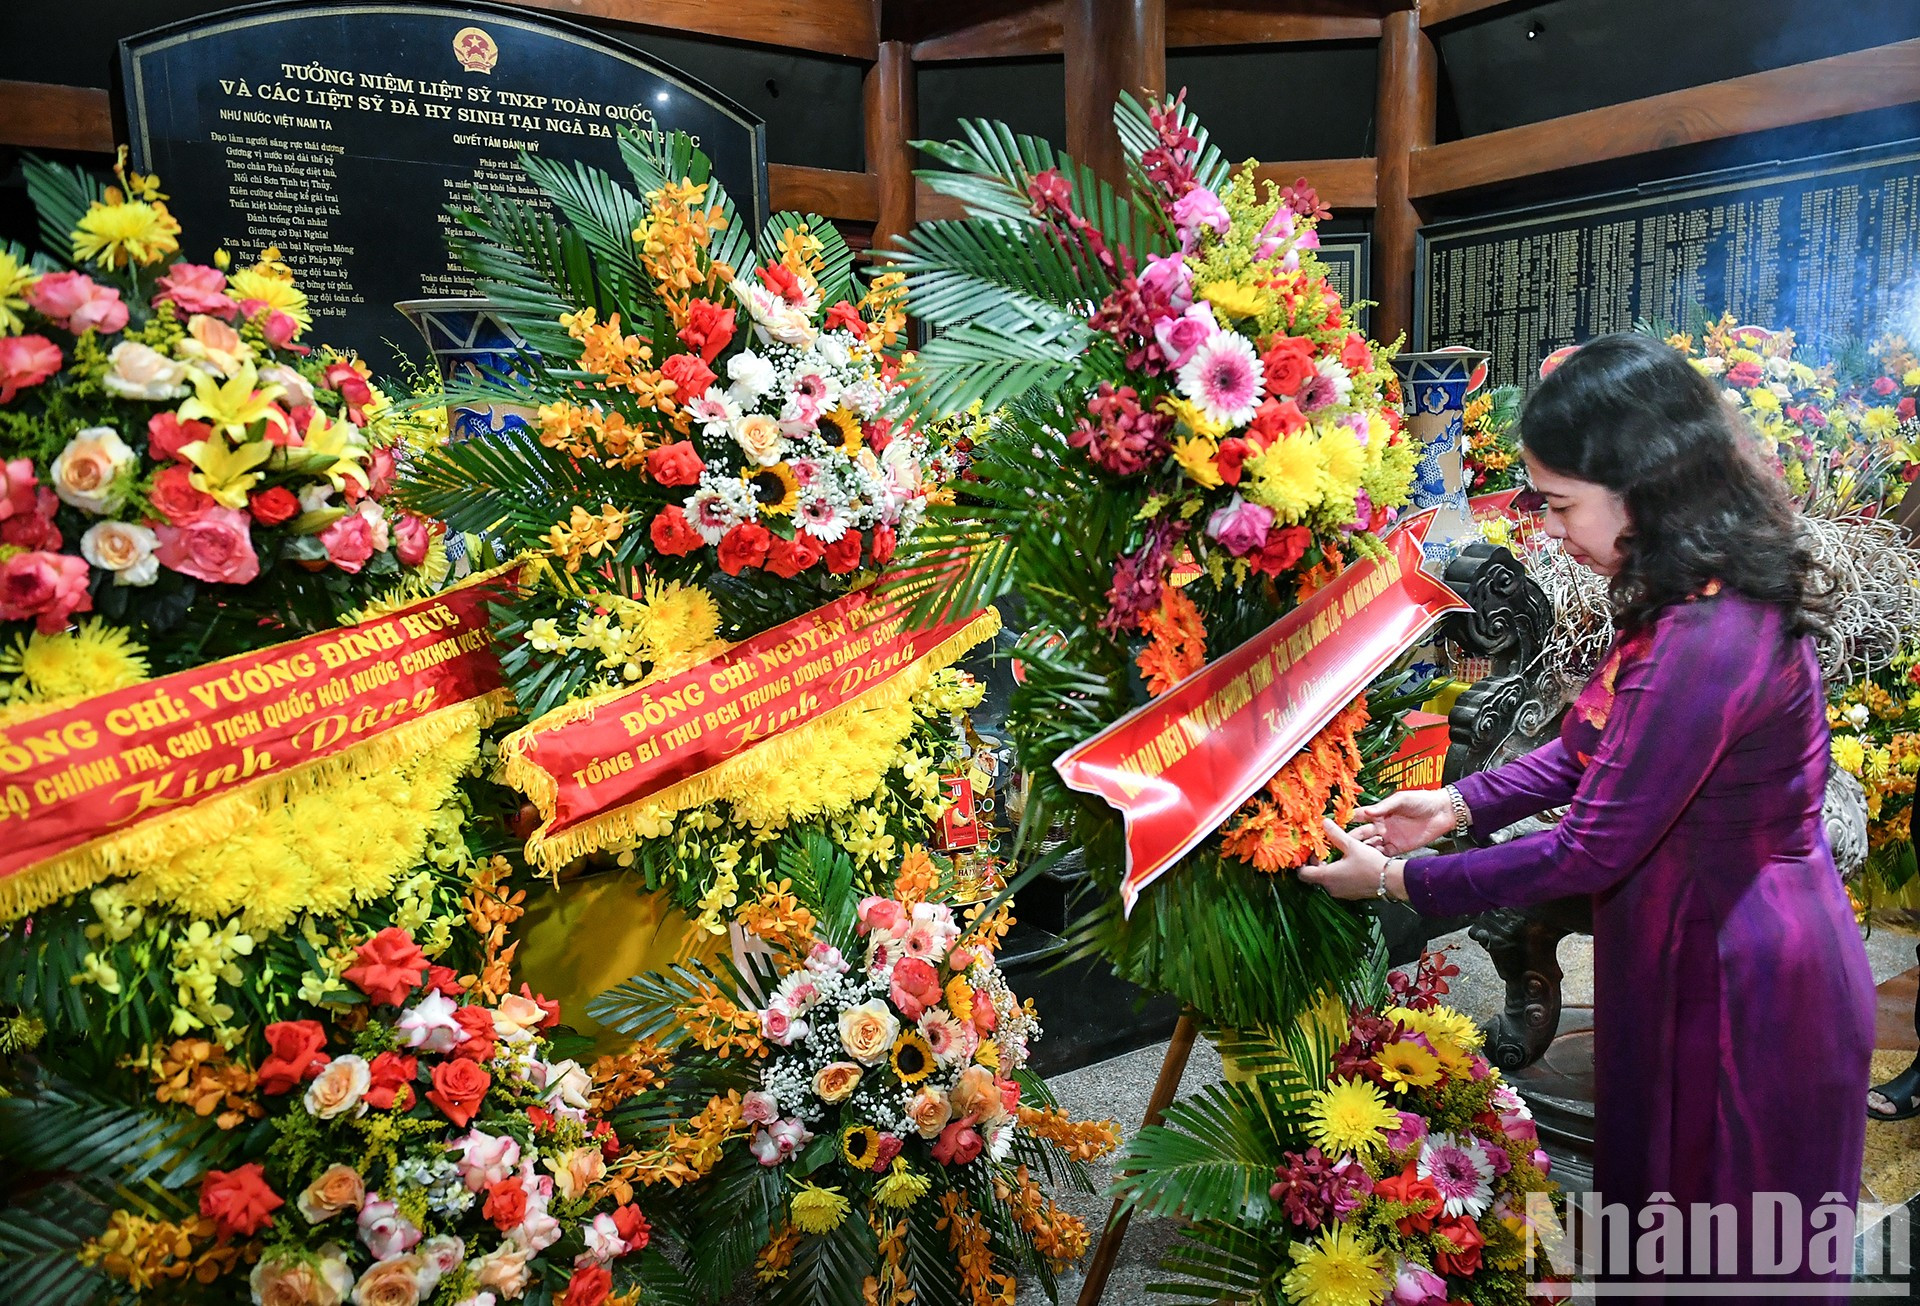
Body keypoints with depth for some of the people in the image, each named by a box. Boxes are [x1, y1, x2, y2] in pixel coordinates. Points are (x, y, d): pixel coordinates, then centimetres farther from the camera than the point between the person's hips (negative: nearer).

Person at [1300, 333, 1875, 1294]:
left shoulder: (1705, 645, -32)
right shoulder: (1702, 596, 0)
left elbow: (1588, 853, -27)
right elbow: (1589, 746, 7)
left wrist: (1397, 881, -18)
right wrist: (1456, 805, -3)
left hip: (1744, 994, -9)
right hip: (1704, 958, 9)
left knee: (1730, 1258, 14)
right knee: (1662, 1192, 25)